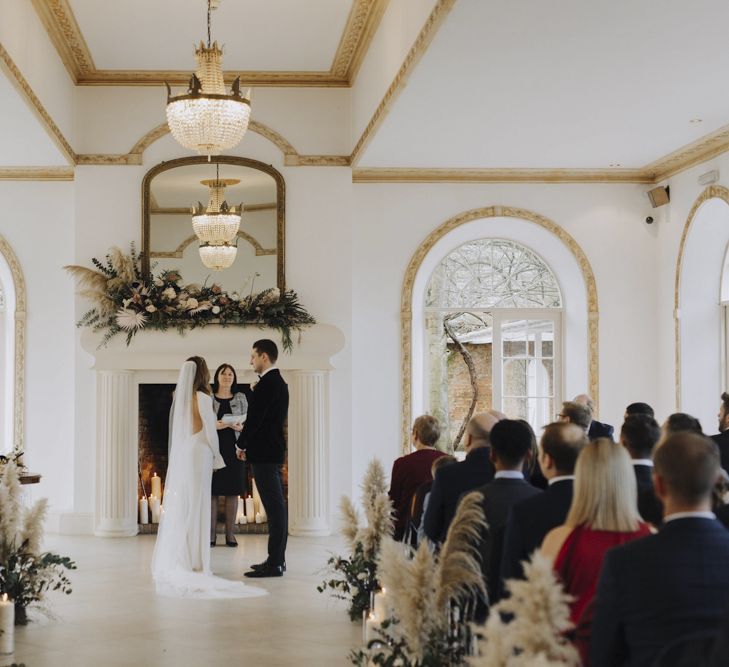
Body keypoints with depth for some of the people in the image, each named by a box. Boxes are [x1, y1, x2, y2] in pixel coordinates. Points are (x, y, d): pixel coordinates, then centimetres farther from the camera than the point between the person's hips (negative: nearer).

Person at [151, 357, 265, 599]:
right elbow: (210, 432, -10)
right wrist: (217, 456, 5)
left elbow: (179, 430, 7)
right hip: (198, 454, -6)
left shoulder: (180, 398, 7)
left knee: (178, 507, 9)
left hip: (180, 456, 6)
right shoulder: (203, 398, -11)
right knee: (196, 508, -1)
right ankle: (193, 562, 1)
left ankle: (173, 561, 12)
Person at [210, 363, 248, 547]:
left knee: (232, 492, 3)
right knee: (212, 491, -2)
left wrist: (240, 427, -13)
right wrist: (215, 425, -17)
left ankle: (230, 534, 8)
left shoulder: (240, 398, 9)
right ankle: (211, 534, 3)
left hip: (233, 449, 2)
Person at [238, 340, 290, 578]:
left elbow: (255, 417, -18)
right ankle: (277, 559, 17)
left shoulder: (268, 383, -15)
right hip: (274, 450, 10)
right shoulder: (278, 382, 15)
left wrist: (241, 444, -6)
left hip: (264, 453, -10)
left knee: (274, 506, -9)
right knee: (277, 506, 12)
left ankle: (275, 563, -8)